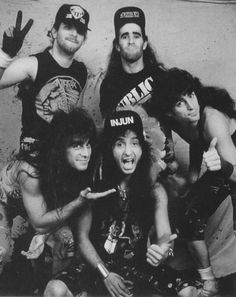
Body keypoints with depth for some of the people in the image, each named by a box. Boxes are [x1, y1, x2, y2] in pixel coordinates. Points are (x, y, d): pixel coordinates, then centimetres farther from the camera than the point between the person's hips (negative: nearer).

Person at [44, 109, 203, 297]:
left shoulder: (155, 190, -4)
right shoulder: (94, 185, -8)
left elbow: (164, 233, -15)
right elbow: (82, 237, -5)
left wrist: (163, 247, -40)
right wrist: (105, 274, -16)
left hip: (140, 266, 1)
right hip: (99, 265, 0)